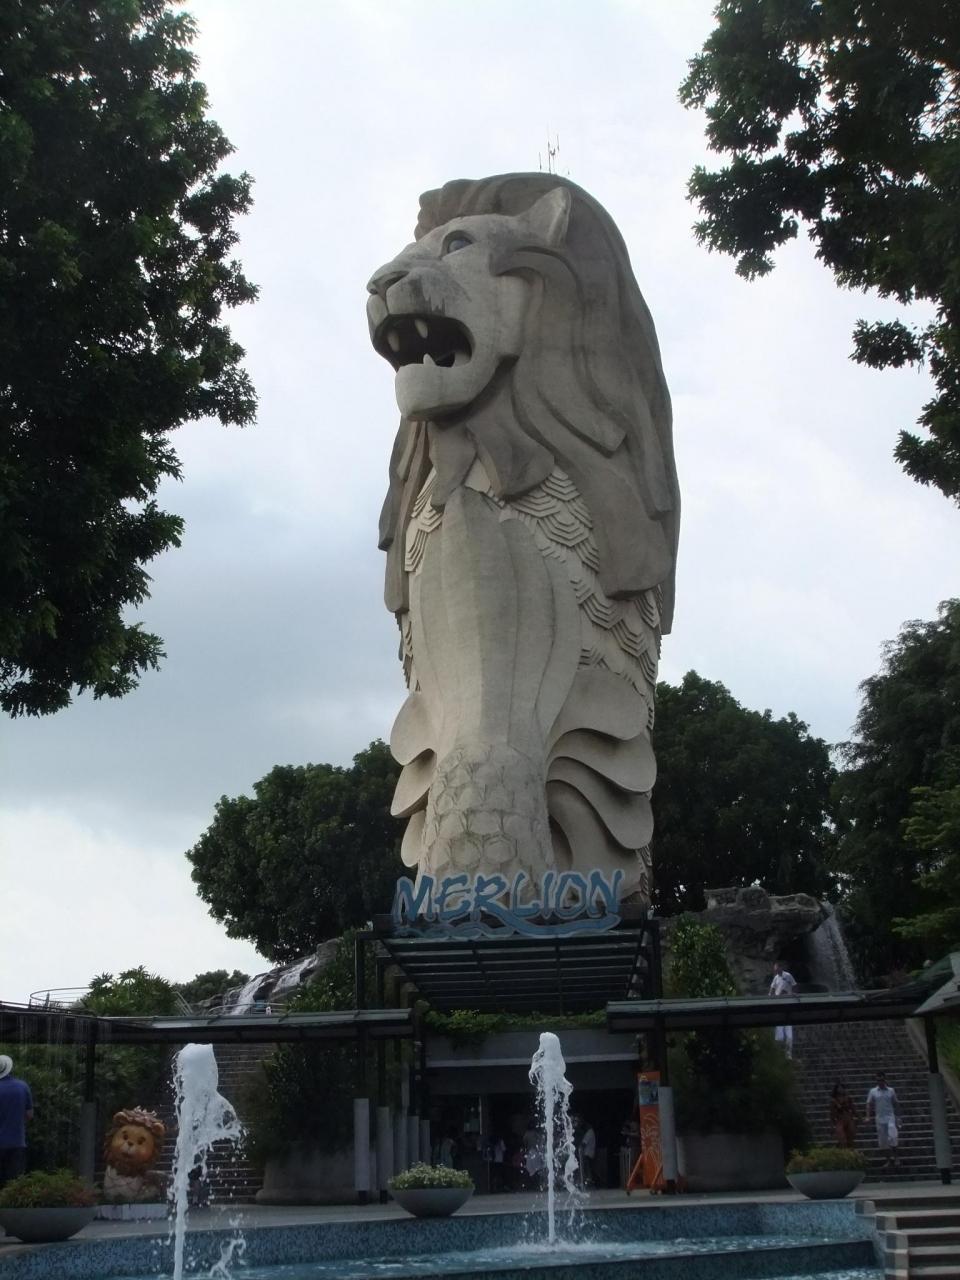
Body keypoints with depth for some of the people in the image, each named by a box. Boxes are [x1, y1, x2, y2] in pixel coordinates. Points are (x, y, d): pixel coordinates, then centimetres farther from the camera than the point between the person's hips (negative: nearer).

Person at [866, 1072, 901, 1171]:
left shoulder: (891, 1091, 5)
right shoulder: (873, 1092, 4)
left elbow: (896, 1104, 11)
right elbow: (869, 1104, 3)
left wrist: (898, 1117, 7)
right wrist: (868, 1117, -8)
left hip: (890, 1118, -1)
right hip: (879, 1118, 1)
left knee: (892, 1137, -14)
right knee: (882, 1140, 5)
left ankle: (893, 1158, -3)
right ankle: (887, 1160, 15)